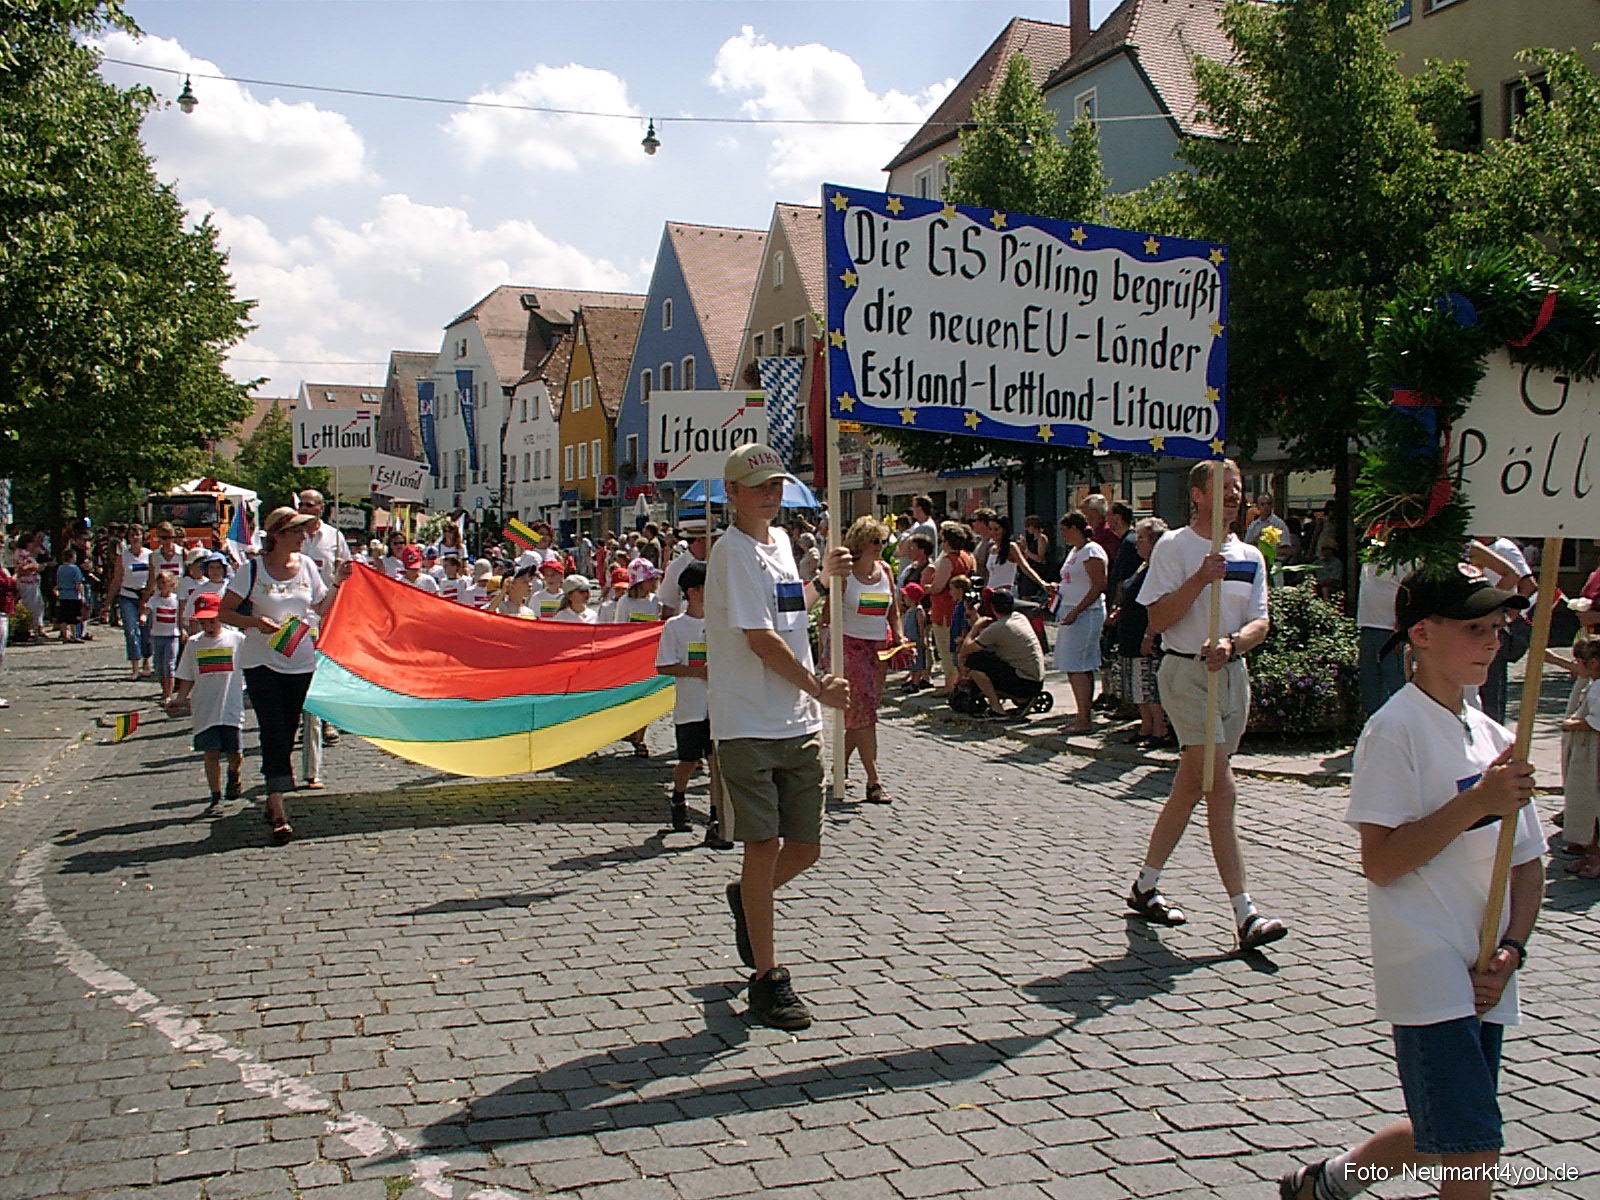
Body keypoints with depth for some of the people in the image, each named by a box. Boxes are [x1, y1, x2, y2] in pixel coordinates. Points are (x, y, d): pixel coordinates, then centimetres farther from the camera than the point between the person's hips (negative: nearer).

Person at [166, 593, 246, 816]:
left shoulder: (237, 639, 1)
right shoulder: (194, 644, 7)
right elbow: (187, 679, 11)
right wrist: (179, 700, -2)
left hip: (232, 708, -1)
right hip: (204, 711, 1)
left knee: (235, 755, 0)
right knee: (211, 754, -1)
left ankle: (233, 774, 35)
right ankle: (215, 799, 10)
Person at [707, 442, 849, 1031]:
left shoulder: (780, 541, 15)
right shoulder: (733, 550, -11)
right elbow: (760, 639, -16)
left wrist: (823, 576, 20)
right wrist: (818, 687, -10)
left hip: (799, 723, 8)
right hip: (748, 725, -8)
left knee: (805, 848, 11)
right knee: (764, 846, -4)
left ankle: (747, 898, 41)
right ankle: (767, 979, 8)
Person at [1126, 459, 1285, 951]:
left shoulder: (1249, 556, 12)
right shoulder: (1174, 547, -5)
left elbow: (1260, 623, 5)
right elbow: (1158, 620, -10)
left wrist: (1231, 643, -16)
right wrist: (1201, 579, -20)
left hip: (1232, 673, 6)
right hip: (1186, 673, -6)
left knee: (1190, 785, 12)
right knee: (1221, 790, -12)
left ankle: (1145, 886, 25)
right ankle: (1244, 914, -12)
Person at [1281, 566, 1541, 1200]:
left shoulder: (1495, 738, 11)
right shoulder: (1395, 730, -11)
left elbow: (1527, 863, 13)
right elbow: (1380, 861, -17)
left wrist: (1510, 949, -1)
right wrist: (1475, 802, -21)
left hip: (1483, 980, 8)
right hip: (1427, 975, -7)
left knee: (1442, 1140, 16)